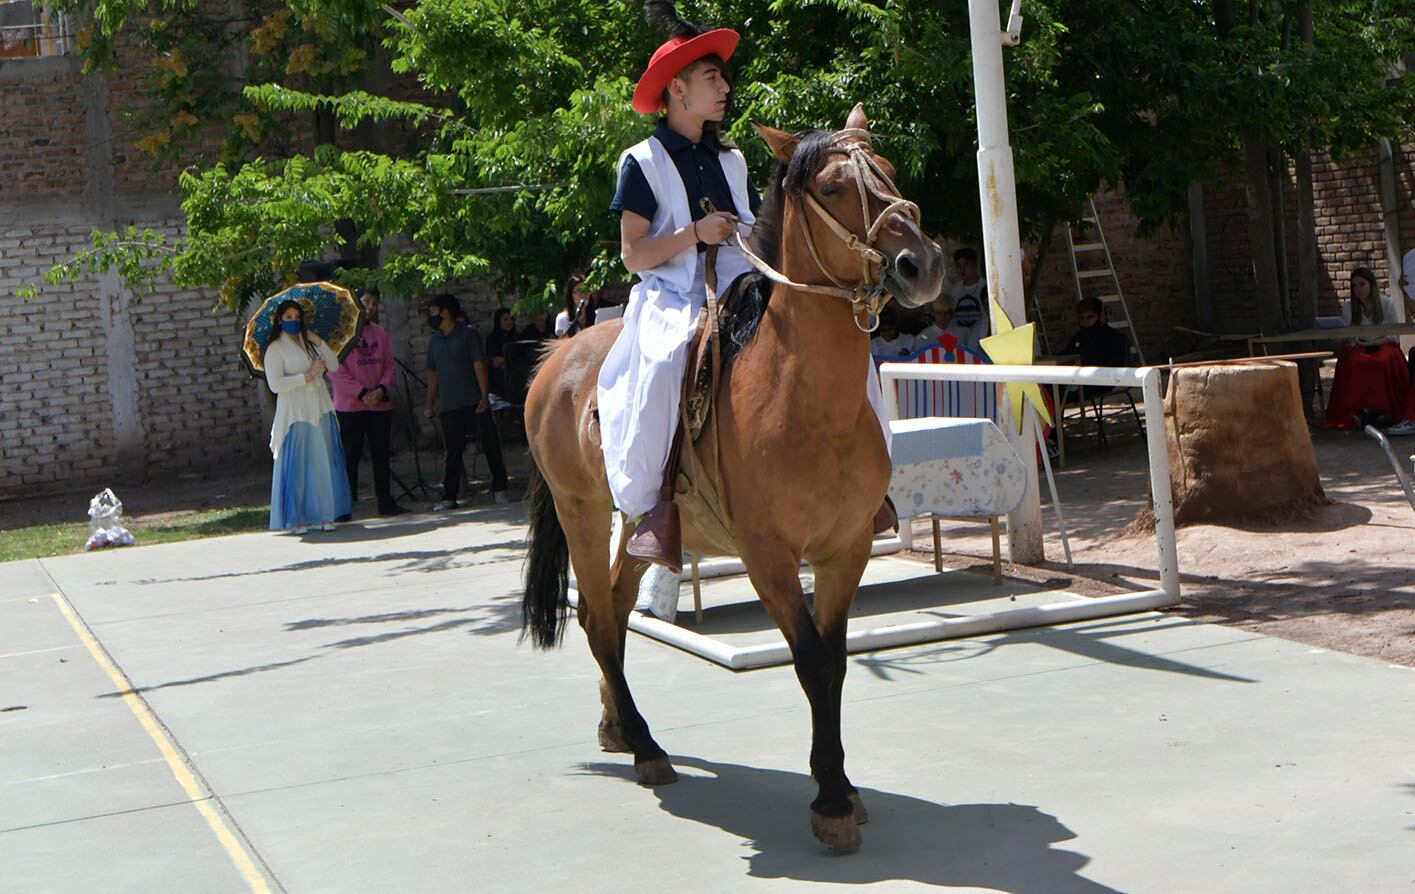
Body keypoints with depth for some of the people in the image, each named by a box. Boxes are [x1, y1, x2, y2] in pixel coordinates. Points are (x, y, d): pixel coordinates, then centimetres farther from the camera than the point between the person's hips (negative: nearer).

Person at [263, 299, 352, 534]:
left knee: (324, 462, 4)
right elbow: (275, 384, -14)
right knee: (297, 465, -4)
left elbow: (334, 366, 6)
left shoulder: (309, 341, 13)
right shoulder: (275, 349, -3)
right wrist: (307, 376, -16)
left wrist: (319, 343, -5)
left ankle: (325, 515, 9)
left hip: (321, 411, 5)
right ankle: (296, 519, 2)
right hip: (295, 414, -5)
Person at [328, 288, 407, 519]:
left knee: (381, 454, 8)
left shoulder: (380, 333, 12)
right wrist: (362, 393, -16)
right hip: (350, 406, -5)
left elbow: (390, 367, 11)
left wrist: (381, 390, -9)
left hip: (380, 404, 5)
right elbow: (335, 371, -10)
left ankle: (385, 501, 14)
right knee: (350, 456, -3)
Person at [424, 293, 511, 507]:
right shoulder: (434, 341, 14)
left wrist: (484, 396, -15)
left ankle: (499, 489, 10)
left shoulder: (468, 334, -1)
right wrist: (429, 405, 16)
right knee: (453, 451, 3)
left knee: (490, 445, -1)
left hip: (474, 402, -4)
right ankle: (449, 496, 5)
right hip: (449, 406, 4)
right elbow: (433, 374, 20)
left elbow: (479, 365, -6)